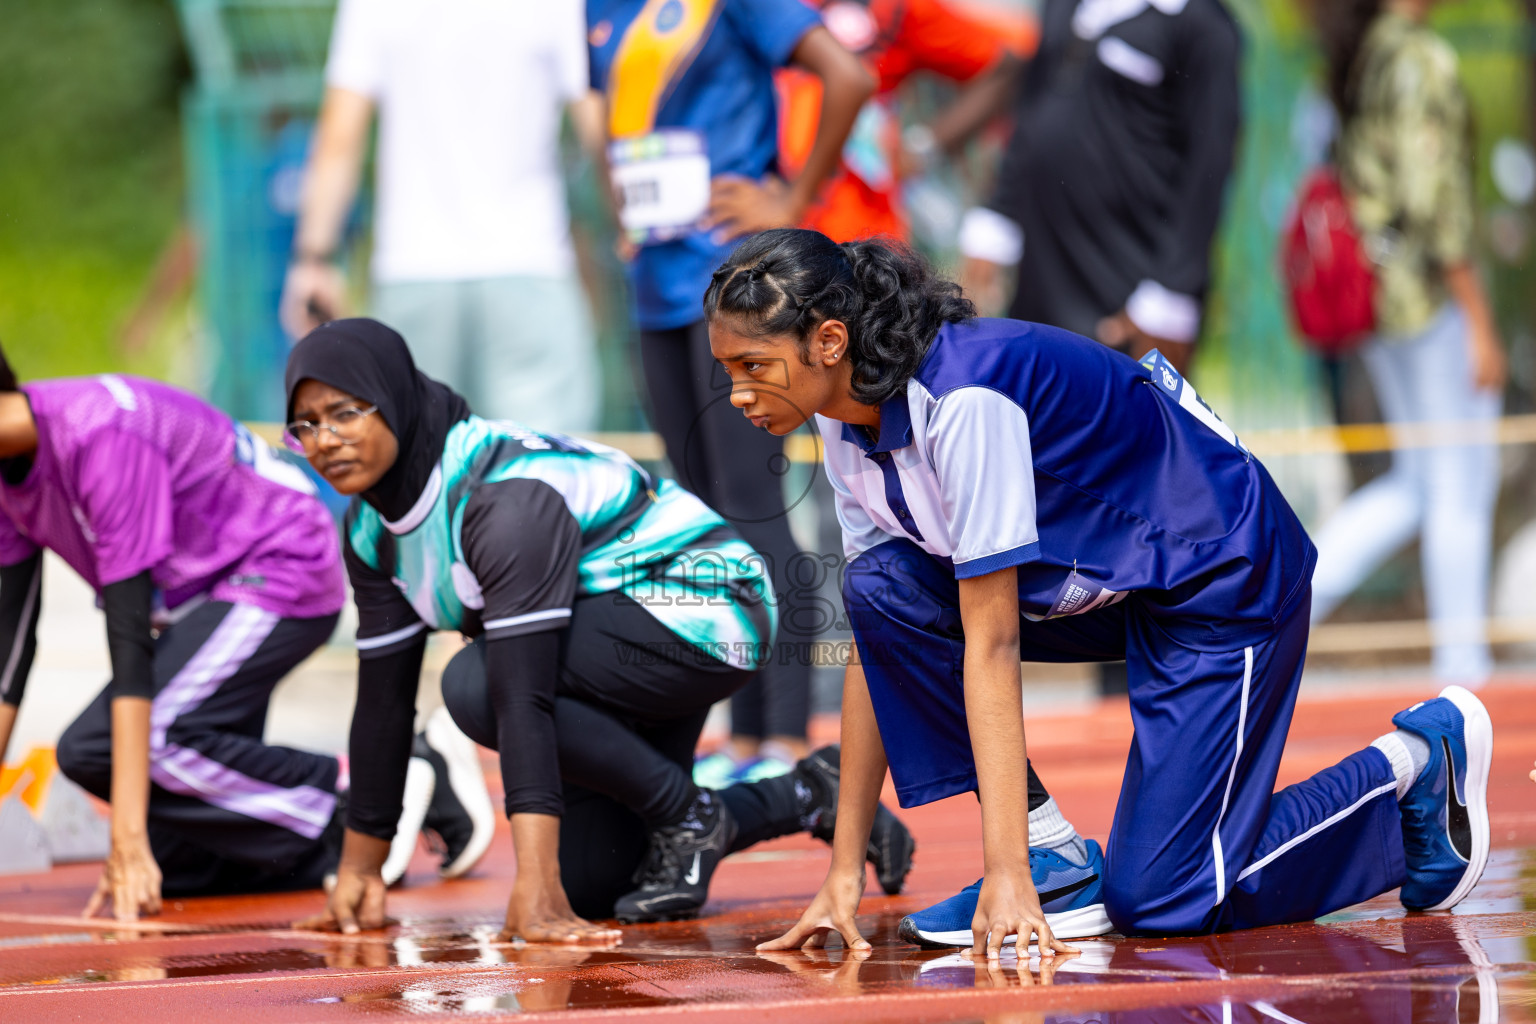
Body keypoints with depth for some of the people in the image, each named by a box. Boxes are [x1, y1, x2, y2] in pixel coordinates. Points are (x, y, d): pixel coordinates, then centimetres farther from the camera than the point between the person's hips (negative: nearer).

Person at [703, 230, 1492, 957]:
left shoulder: (963, 399, -31)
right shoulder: (850, 421, -6)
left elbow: (991, 646, -33)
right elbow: (873, 644, -3)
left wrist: (1007, 881, -33)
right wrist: (843, 874, -5)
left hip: (1222, 572, -8)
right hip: (1091, 583, 8)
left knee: (1157, 904, -12)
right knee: (883, 589, -15)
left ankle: (1414, 765, 8)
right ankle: (1049, 851, -5)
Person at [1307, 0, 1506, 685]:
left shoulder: (1352, 58, 9)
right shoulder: (1422, 61, -16)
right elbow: (1432, 201, -21)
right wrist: (1480, 323, -17)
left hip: (1372, 289, 8)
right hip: (1431, 294, -8)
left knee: (1417, 486, 16)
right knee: (1461, 486, 1)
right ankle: (1464, 666, 6)